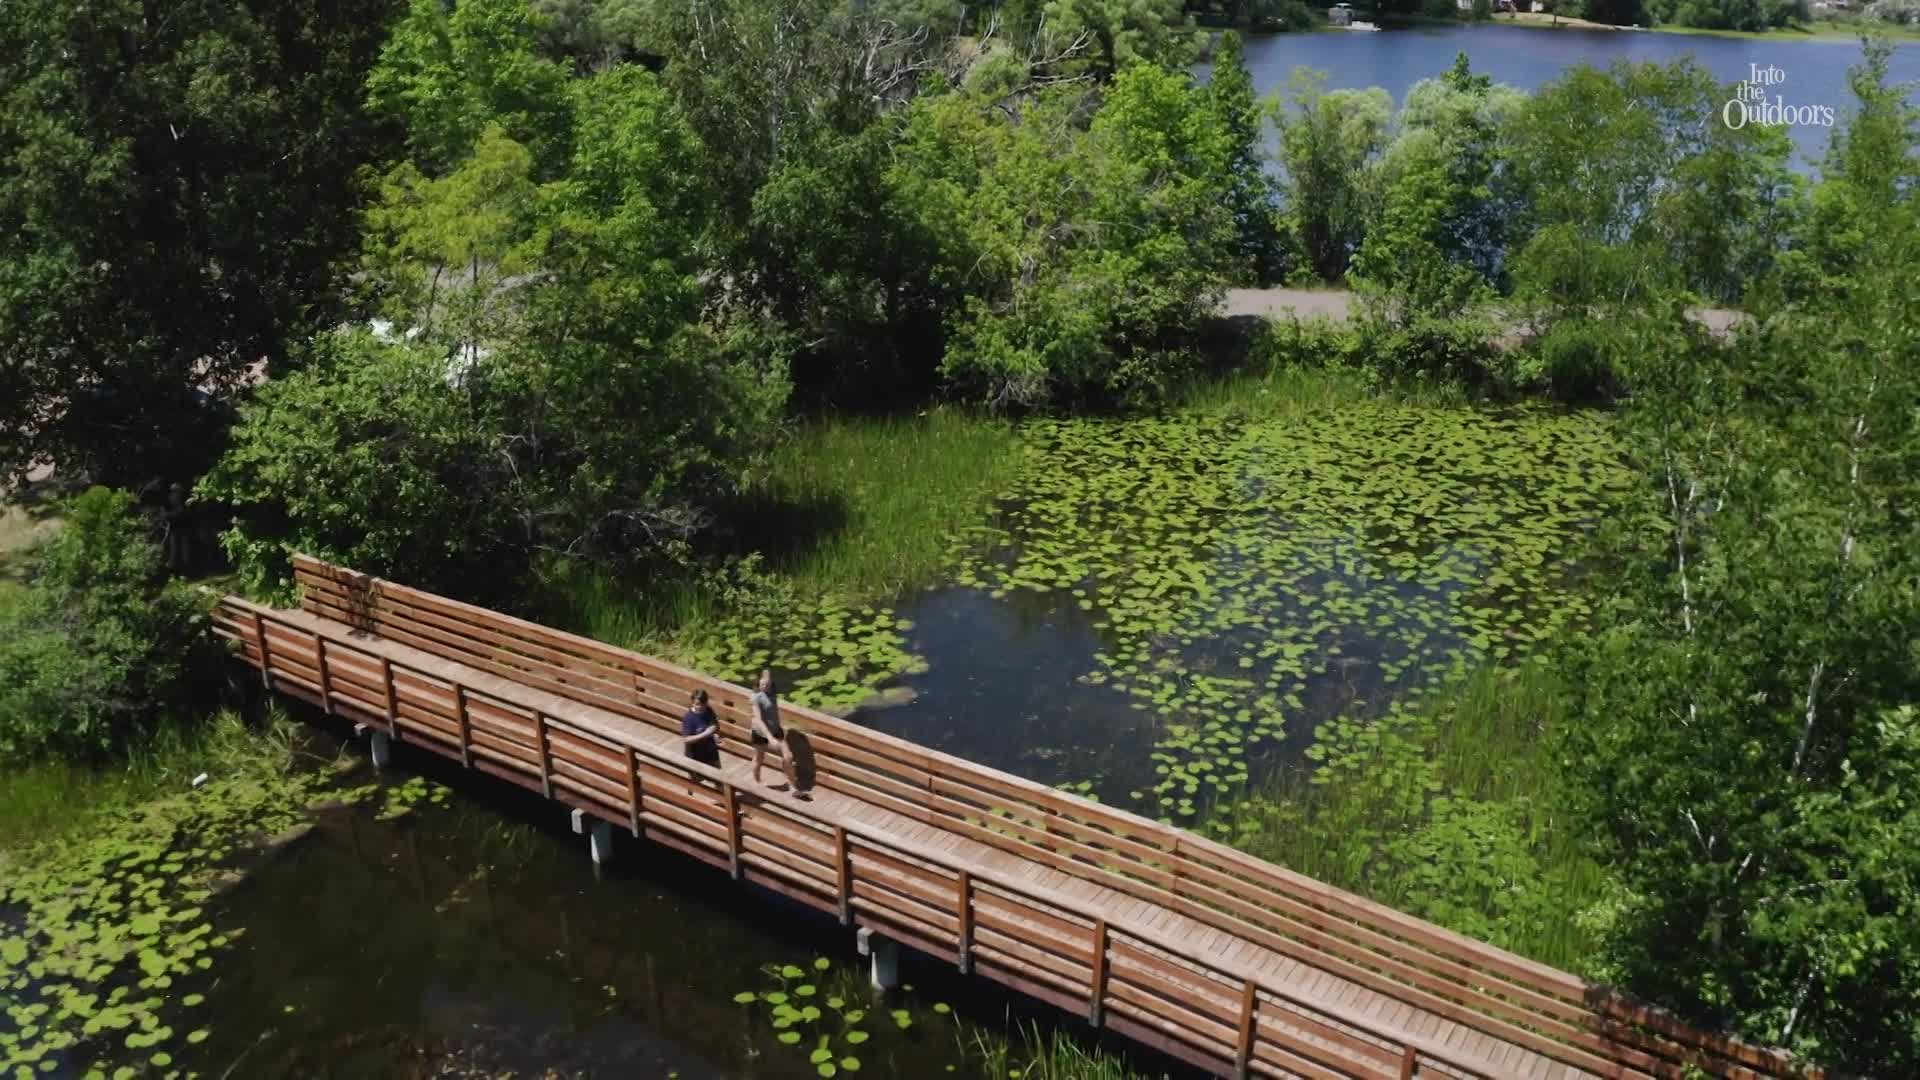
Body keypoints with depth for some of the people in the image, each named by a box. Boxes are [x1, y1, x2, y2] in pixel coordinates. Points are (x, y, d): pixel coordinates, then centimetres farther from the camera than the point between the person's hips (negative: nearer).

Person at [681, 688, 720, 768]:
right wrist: (705, 734, -34)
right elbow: (686, 740, -29)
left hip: (711, 752, 6)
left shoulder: (709, 711, -7)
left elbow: (716, 725, 12)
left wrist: (716, 734, -10)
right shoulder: (688, 718, -25)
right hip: (696, 757, -6)